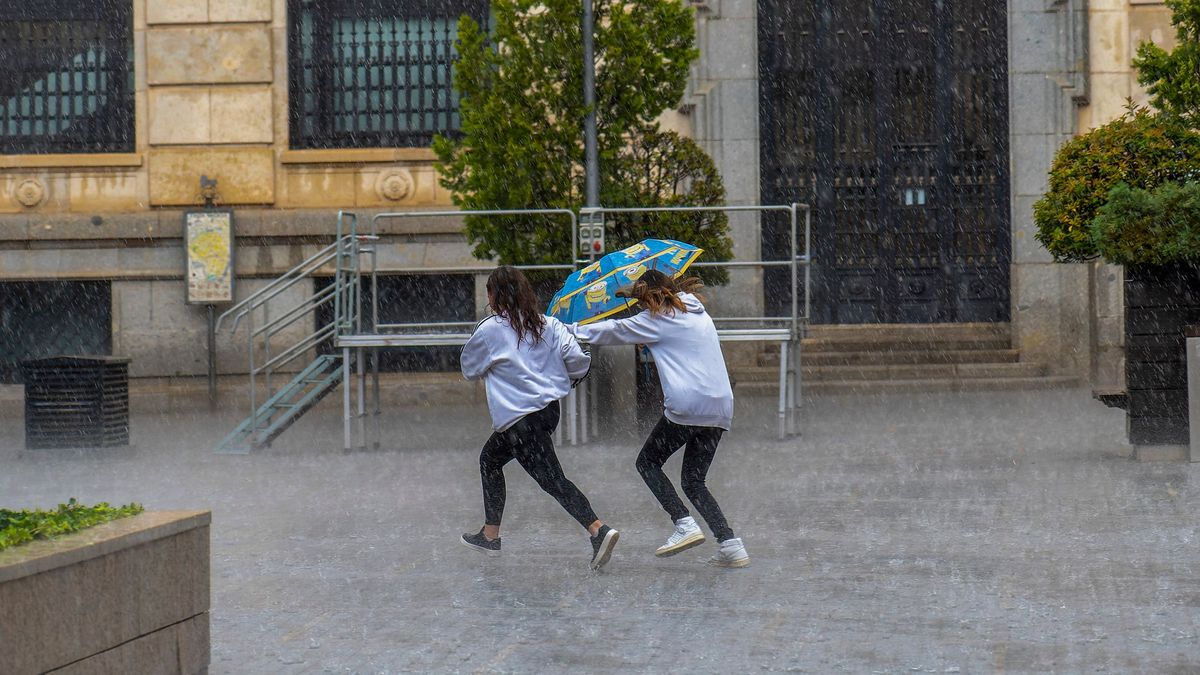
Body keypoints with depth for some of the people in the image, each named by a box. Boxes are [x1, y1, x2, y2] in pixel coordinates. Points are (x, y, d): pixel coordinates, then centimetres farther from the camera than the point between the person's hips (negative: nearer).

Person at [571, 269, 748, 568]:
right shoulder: (698, 313, 21)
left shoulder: (657, 319, 1)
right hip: (720, 407, 7)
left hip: (687, 406, -7)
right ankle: (730, 544, 0)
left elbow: (614, 331, 11)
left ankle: (684, 524, -8)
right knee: (694, 480, 14)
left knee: (648, 462, 10)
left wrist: (573, 330, 24)